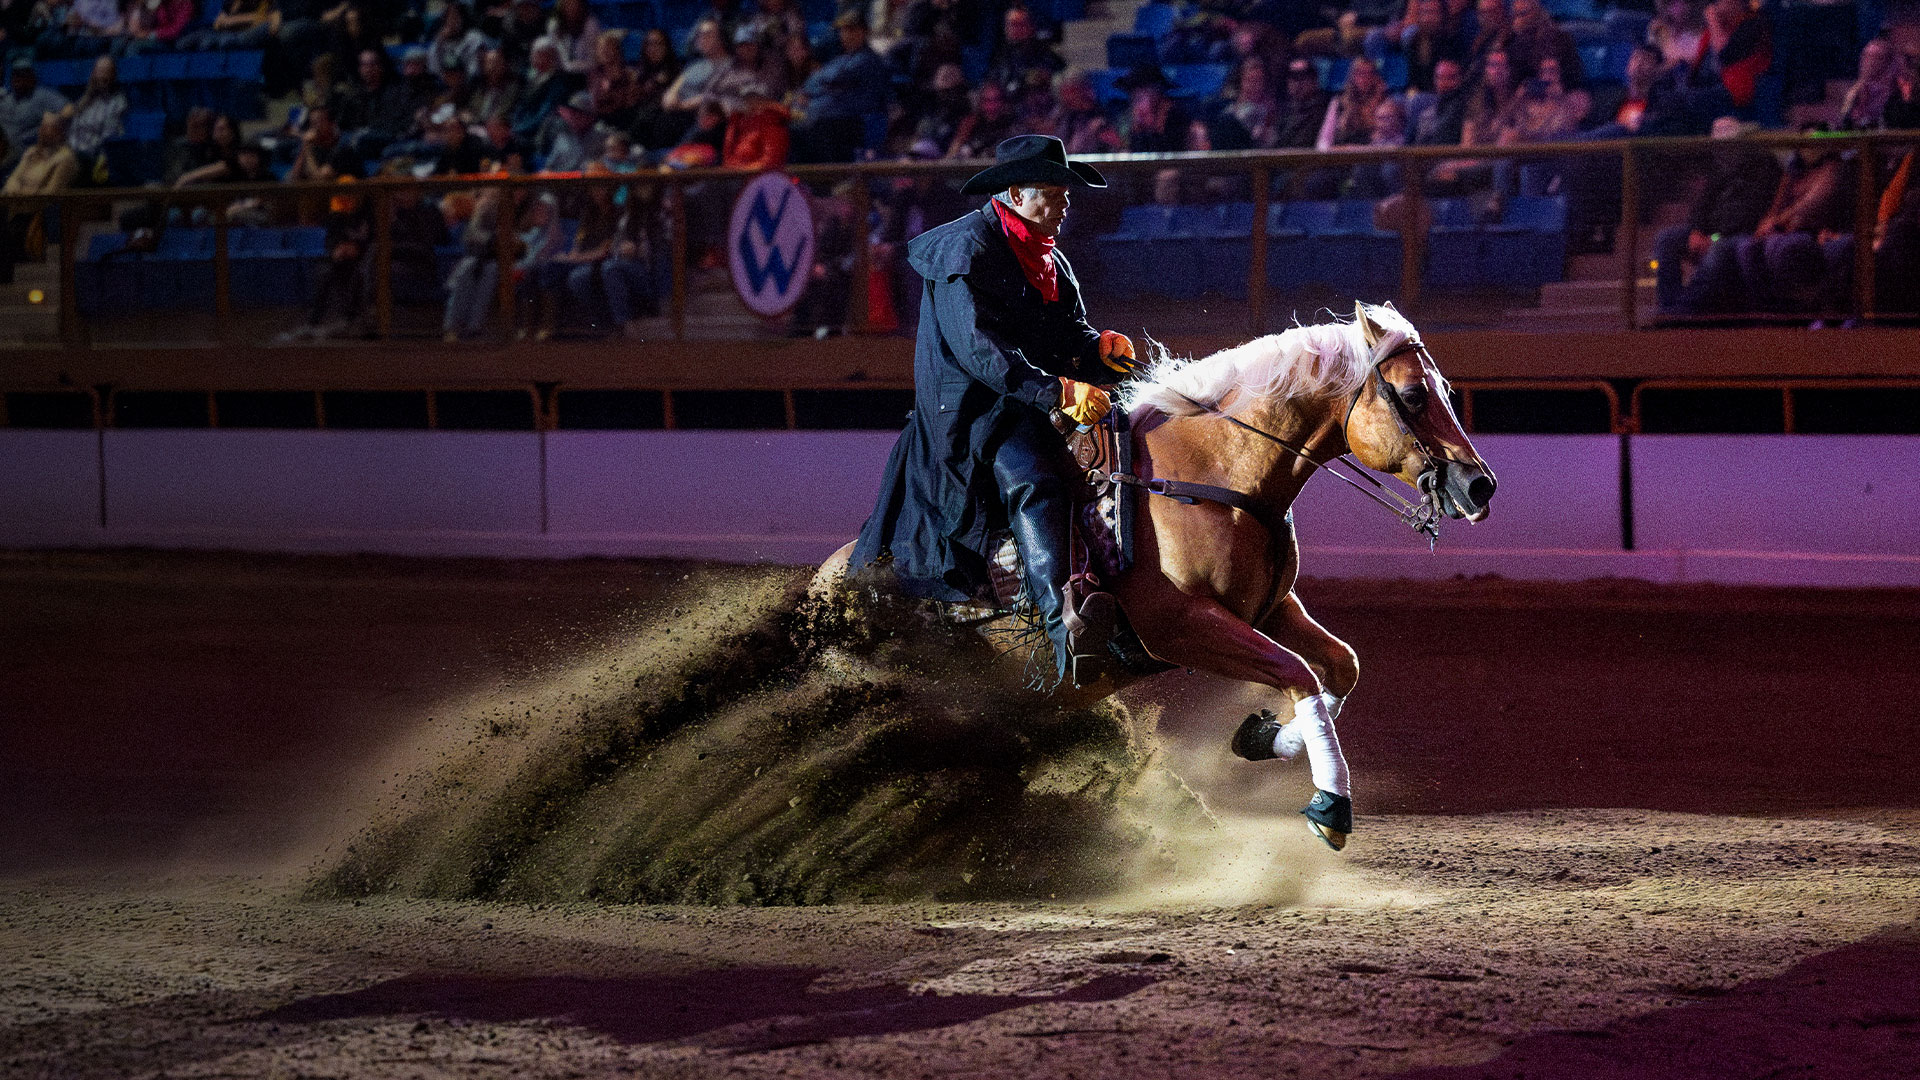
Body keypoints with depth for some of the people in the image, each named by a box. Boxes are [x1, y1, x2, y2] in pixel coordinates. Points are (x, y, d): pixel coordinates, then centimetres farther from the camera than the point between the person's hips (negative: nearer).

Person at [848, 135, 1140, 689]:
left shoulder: (1047, 256, 19)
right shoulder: (968, 251, -11)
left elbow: (1067, 333, 19)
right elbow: (978, 347, -23)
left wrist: (1100, 346, -6)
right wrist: (1057, 391, -32)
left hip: (1033, 403, 10)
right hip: (970, 406, -10)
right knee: (1033, 480, -34)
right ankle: (1066, 631, -54)